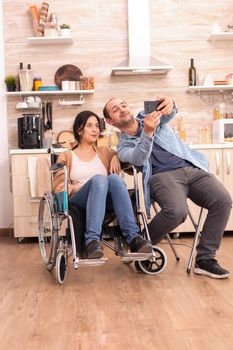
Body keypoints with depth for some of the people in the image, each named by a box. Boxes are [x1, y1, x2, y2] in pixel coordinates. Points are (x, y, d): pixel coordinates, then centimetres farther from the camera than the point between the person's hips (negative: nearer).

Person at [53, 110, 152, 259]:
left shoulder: (105, 152, 27)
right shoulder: (67, 156, 18)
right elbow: (59, 187, 7)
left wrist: (116, 156, 7)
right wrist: (76, 187, -11)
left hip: (106, 201, 2)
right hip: (78, 201, -2)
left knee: (114, 178, -32)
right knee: (99, 179, -35)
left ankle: (133, 237, -42)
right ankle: (92, 240, -47)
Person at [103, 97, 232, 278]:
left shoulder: (149, 116, 21)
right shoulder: (124, 147, 13)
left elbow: (169, 113, -4)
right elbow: (139, 159, -12)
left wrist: (170, 104, -30)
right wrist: (147, 132, -30)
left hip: (194, 168, 3)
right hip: (164, 175, -3)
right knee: (176, 211, -34)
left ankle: (205, 258, -12)